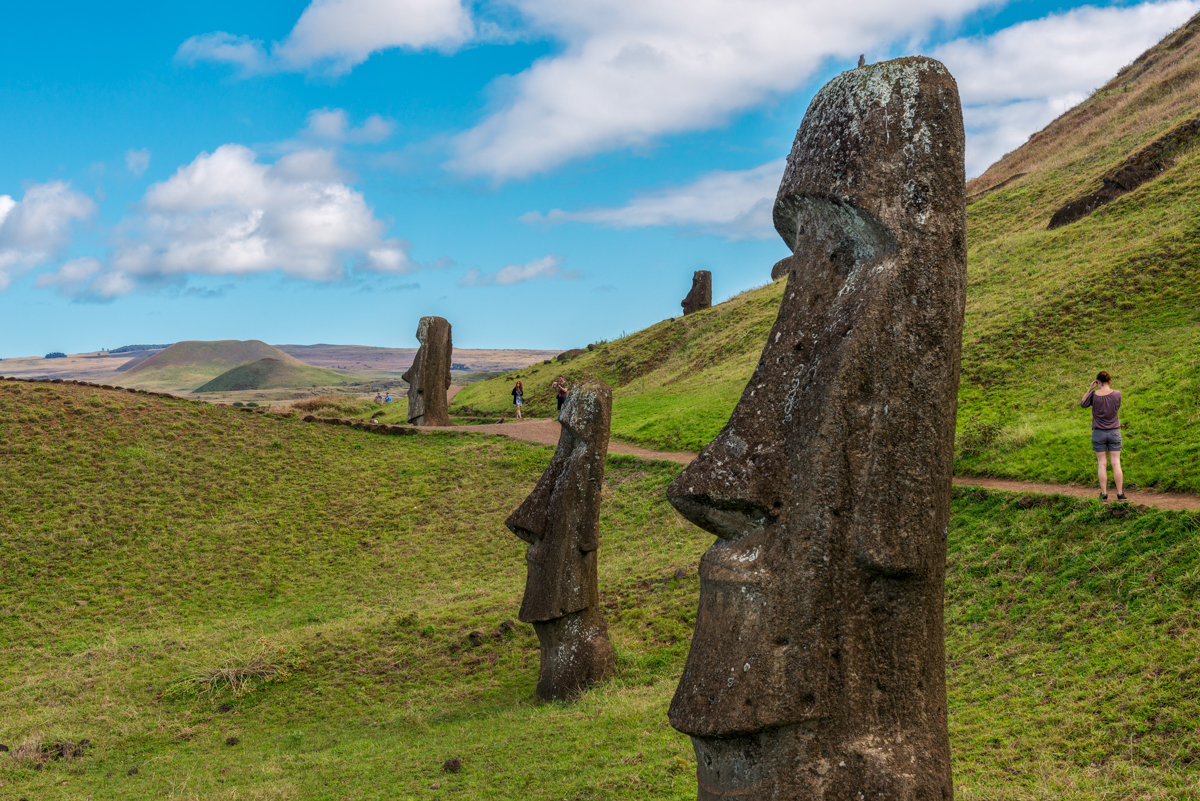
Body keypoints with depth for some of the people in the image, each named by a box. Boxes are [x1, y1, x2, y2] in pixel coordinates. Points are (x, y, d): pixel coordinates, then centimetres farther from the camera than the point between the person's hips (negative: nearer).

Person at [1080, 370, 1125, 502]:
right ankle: (1120, 493, 4)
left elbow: (1082, 404, 5)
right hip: (1114, 432, 1)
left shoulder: (1094, 395, -11)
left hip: (1098, 432, -1)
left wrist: (1090, 389, 2)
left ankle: (1104, 494, 4)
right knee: (1116, 463, 4)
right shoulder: (1116, 394, -9)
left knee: (1101, 464, 5)